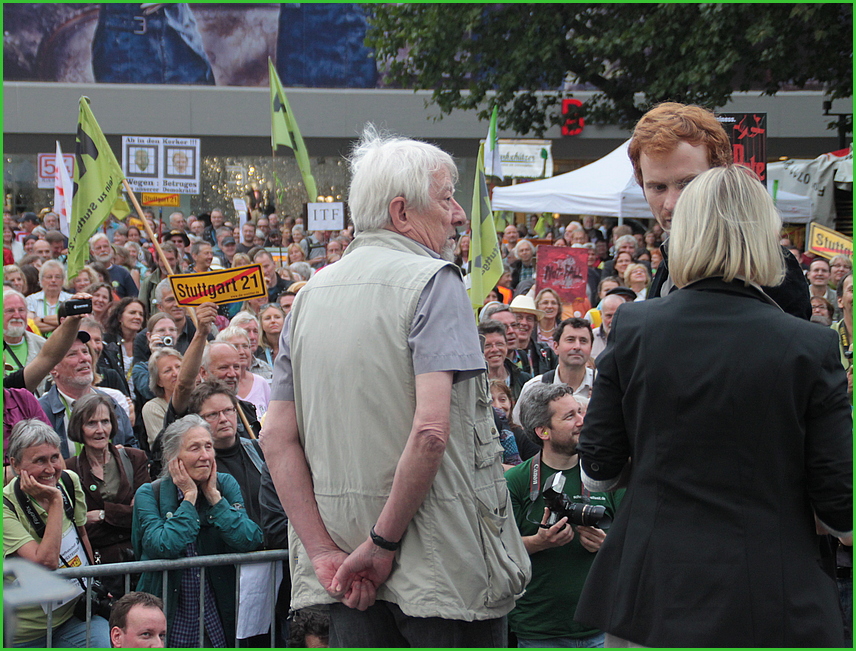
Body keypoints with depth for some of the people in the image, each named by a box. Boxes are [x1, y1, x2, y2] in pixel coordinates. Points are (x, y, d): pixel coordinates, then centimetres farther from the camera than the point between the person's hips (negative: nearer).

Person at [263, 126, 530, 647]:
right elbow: (431, 430, -22)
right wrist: (384, 542, -14)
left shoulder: (311, 295, 10)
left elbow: (277, 438, 5)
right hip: (442, 564, -6)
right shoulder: (433, 281, -10)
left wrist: (324, 551, 0)